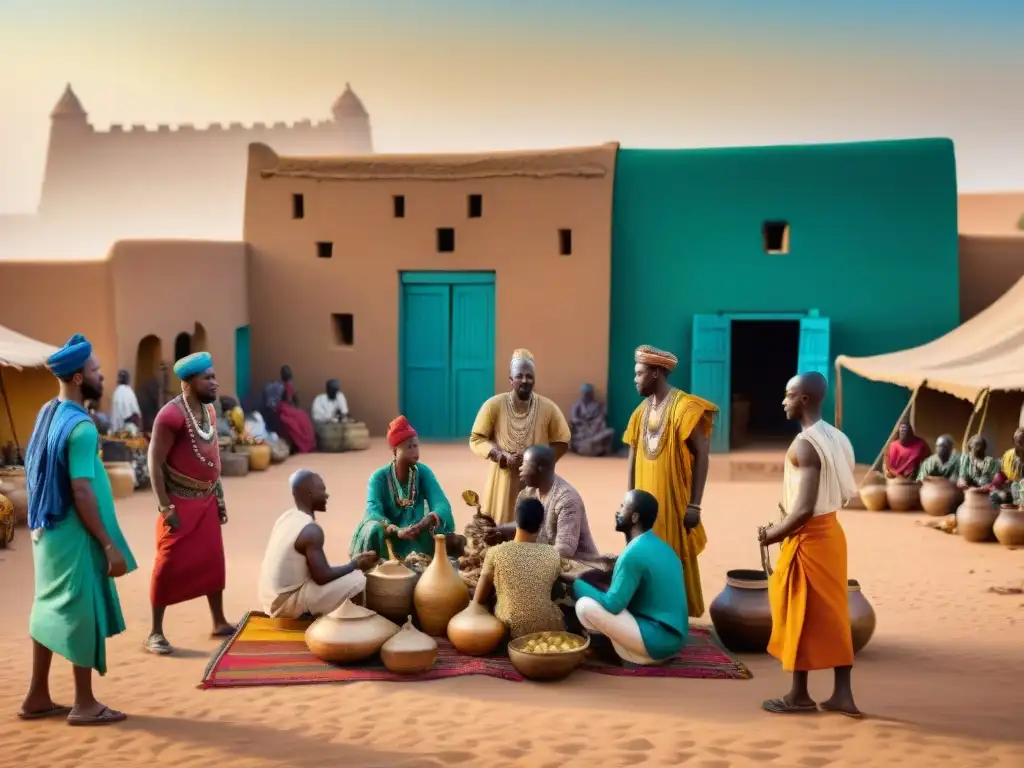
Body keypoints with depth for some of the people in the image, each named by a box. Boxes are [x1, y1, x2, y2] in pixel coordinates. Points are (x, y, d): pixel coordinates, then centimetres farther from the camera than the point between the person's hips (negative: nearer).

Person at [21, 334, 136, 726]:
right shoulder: (81, 427, -20)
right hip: (75, 533, -9)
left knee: (49, 610, 15)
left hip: (47, 528, 9)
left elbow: (37, 477, 14)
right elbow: (81, 493, -23)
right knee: (83, 613, 0)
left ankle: (37, 698, 24)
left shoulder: (47, 415, 8)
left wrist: (51, 525, 21)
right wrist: (110, 545, -19)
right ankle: (84, 705, 9)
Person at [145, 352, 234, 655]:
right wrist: (165, 508, -19)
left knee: (213, 561, 13)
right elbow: (155, 462, -18)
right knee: (169, 566, -3)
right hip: (180, 503, -7)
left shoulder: (209, 410, 6)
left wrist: (220, 498, 15)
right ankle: (155, 633, 7)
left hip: (207, 501, 8)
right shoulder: (171, 415, -19)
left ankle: (219, 622, 26)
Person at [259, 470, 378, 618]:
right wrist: (355, 565, -5)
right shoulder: (311, 530, -21)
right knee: (358, 579, -13)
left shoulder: (287, 517, 7)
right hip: (286, 603, -9)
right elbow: (322, 577, -20)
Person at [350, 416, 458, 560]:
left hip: (415, 538, 2)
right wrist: (397, 531, -46)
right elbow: (373, 511, -26)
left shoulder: (423, 472, -7)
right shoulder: (379, 477, -12)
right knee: (375, 530, -34)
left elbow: (442, 505, -20)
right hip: (387, 537, -1)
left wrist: (424, 524, -43)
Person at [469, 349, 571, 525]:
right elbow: (476, 440, -1)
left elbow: (562, 443, 5)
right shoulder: (494, 405, -5)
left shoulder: (548, 408, -3)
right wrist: (502, 455, -16)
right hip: (503, 482, 0)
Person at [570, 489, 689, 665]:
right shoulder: (658, 546, 11)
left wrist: (578, 585, -5)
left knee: (586, 606, -15)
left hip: (658, 640, -9)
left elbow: (612, 604, -19)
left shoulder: (635, 552, -19)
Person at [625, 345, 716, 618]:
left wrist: (694, 505, -17)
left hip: (674, 504, -6)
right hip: (646, 504, 7)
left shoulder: (685, 407, -12)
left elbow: (702, 455, -14)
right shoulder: (642, 410, 9)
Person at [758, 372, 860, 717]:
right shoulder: (837, 438, 7)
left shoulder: (804, 445, -21)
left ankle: (800, 695, 14)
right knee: (832, 614, 12)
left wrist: (774, 534, -11)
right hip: (831, 531, 9)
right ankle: (842, 694, 15)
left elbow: (805, 510, -26)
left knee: (800, 615, 3)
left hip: (808, 537, -9)